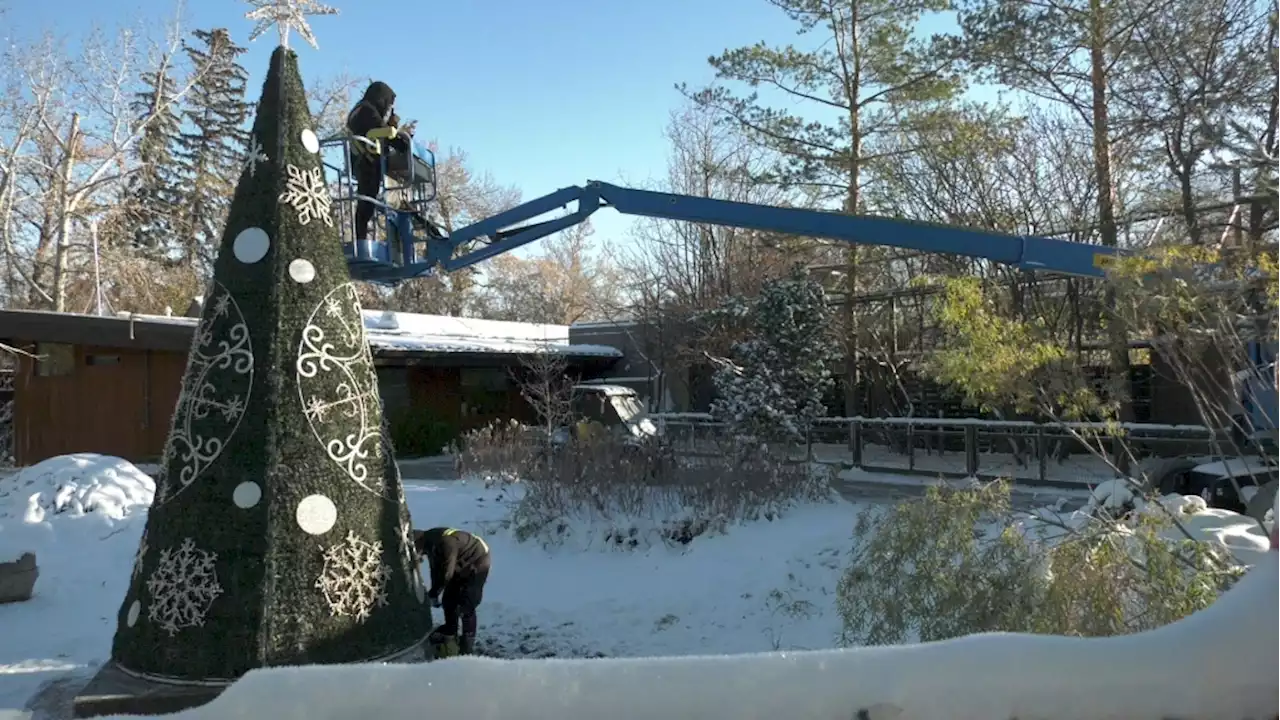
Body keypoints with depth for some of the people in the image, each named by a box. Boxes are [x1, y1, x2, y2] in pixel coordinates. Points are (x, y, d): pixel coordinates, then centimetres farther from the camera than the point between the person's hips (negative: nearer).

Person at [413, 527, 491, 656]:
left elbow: (447, 572, -28)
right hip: (461, 564, 9)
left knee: (465, 606, -10)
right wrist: (434, 593, -1)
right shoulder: (429, 542, -7)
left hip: (477, 562, -9)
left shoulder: (445, 543, -36)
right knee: (448, 599, 14)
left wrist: (433, 593, -17)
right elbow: (436, 569, 4)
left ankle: (467, 644, 0)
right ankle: (450, 630, 34)